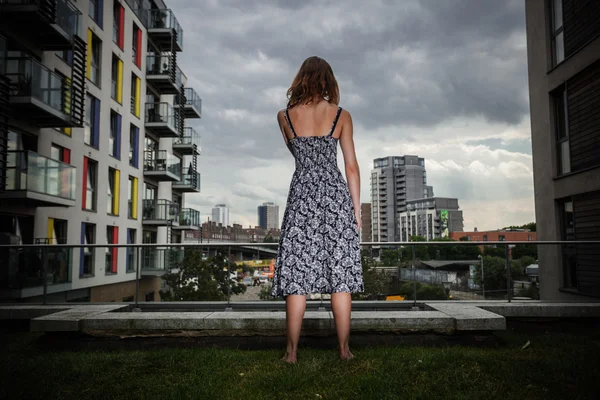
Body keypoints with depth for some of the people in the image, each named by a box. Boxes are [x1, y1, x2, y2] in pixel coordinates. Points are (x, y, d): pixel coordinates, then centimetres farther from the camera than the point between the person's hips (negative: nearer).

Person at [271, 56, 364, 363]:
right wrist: (356, 211, 7)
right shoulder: (341, 115, 4)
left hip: (302, 194, 0)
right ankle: (344, 350, 9)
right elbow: (351, 167, 3)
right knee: (340, 275, 4)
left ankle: (292, 351, 5)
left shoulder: (284, 116, 6)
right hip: (336, 195, 0)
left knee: (297, 275, 2)